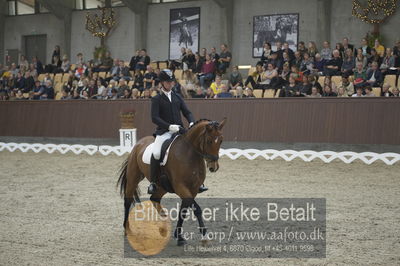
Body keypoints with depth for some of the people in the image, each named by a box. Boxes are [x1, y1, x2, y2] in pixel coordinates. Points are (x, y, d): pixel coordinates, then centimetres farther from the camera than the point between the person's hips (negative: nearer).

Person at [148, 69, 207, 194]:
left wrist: (192, 123, -8)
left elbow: (187, 112, 13)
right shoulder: (156, 99, 2)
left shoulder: (177, 97, 15)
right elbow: (155, 118, -8)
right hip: (164, 131, -4)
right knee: (156, 153, -28)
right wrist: (170, 126, -20)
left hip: (179, 131, 4)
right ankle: (152, 183, -12)